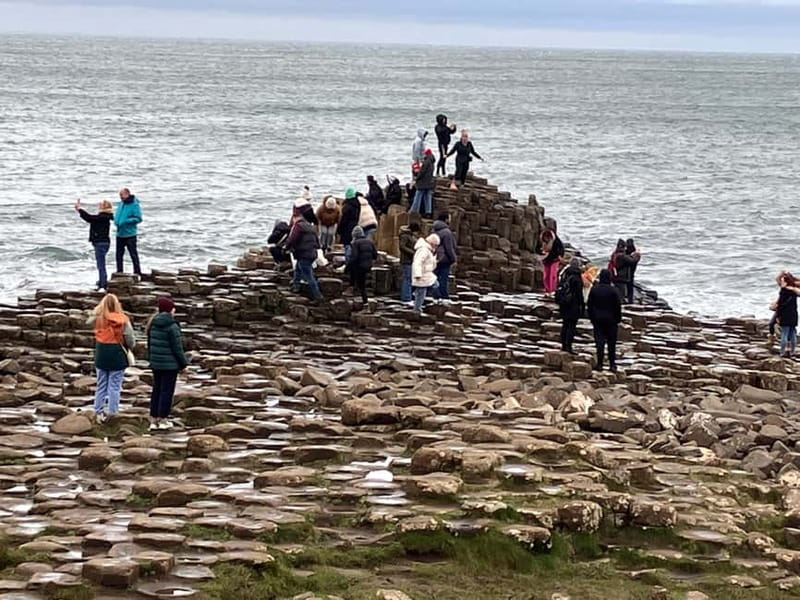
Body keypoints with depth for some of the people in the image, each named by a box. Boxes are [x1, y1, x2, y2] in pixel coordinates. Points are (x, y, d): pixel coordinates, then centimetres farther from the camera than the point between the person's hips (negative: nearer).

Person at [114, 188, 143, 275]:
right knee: (119, 254, 12)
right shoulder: (121, 204, 10)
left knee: (133, 254, -2)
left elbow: (138, 219, -14)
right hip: (120, 234, 7)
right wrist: (116, 221, -2)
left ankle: (137, 272, 4)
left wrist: (126, 221, -22)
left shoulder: (134, 205, -12)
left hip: (130, 234, -7)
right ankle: (119, 272, 21)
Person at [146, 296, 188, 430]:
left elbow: (150, 344, 13)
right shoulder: (172, 327, -17)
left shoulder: (153, 325, 5)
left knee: (156, 389, 13)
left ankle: (153, 419, 15)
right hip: (170, 364, -7)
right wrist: (183, 363, -5)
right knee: (167, 390, 1)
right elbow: (177, 347, -15)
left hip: (156, 363, 7)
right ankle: (163, 419, 4)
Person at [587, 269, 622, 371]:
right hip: (610, 320, -2)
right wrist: (618, 319, 5)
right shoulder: (612, 290, -11)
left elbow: (589, 306, 4)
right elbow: (618, 306, -6)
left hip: (597, 320, 2)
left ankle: (599, 364, -2)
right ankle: (612, 364, 8)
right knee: (611, 342, 6)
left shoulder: (594, 290, -2)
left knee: (599, 342, 3)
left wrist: (592, 318, 14)